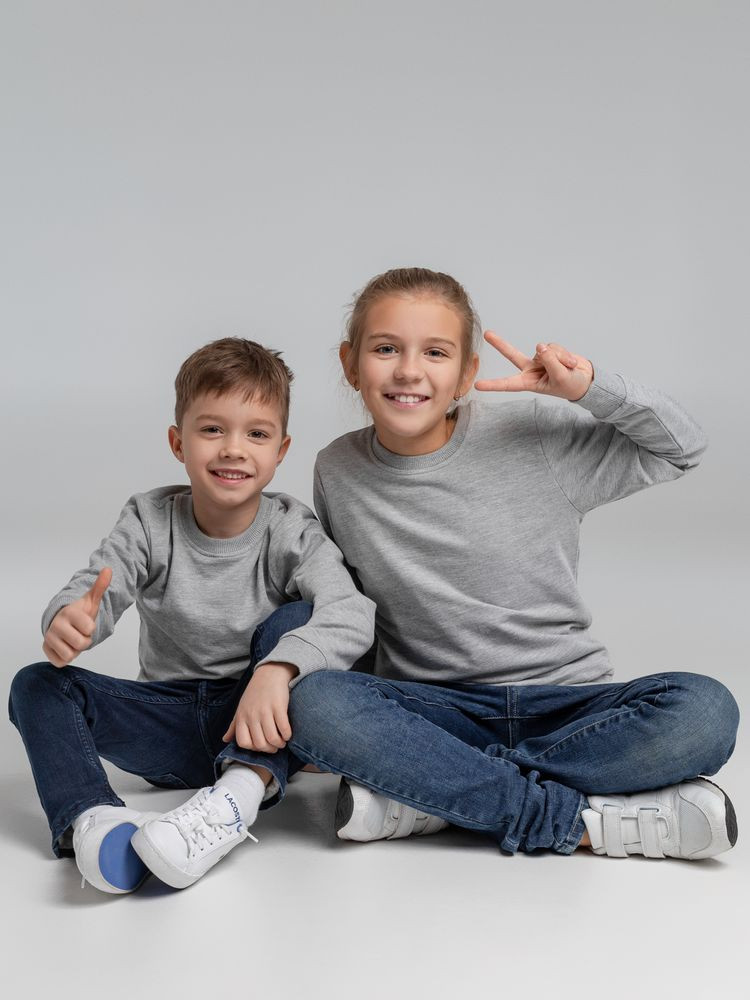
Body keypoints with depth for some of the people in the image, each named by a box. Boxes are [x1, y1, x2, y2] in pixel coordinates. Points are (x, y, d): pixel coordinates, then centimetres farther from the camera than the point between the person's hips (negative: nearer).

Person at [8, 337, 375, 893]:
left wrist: (276, 671, -45)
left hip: (256, 722, -2)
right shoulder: (149, 522, -4)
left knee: (297, 618, -27)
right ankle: (90, 817, -40)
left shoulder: (292, 531, -10)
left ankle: (239, 794, -41)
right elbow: (92, 592, -16)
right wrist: (68, 620, -43)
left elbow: (352, 615, -26)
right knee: (38, 685, -15)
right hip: (170, 730, 2)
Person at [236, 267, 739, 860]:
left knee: (702, 711, -29)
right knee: (313, 703, -31)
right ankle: (581, 821, -25)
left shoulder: (535, 435, -3)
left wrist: (591, 388, -12)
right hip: (435, 710, 1)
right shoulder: (338, 473, 2)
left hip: (564, 703, 0)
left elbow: (681, 449, 5)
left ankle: (433, 794, -23)